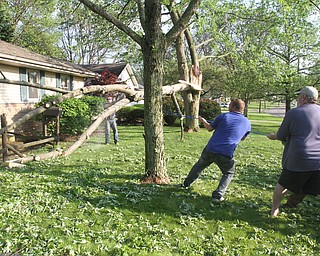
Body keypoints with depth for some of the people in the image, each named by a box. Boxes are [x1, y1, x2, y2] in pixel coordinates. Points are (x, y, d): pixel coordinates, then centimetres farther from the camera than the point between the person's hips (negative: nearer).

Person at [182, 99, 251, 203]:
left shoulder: (223, 116, 1)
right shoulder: (247, 123, 5)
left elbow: (210, 128, 12)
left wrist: (203, 121, 31)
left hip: (210, 149, 1)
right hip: (226, 155, -1)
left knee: (199, 166, 26)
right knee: (228, 174, 24)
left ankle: (186, 183, 42)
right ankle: (218, 195, 10)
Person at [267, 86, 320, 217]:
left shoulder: (293, 113, -8)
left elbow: (281, 136, -2)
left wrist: (273, 136, 21)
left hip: (297, 160, -3)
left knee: (282, 185, 17)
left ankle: (274, 209, 31)